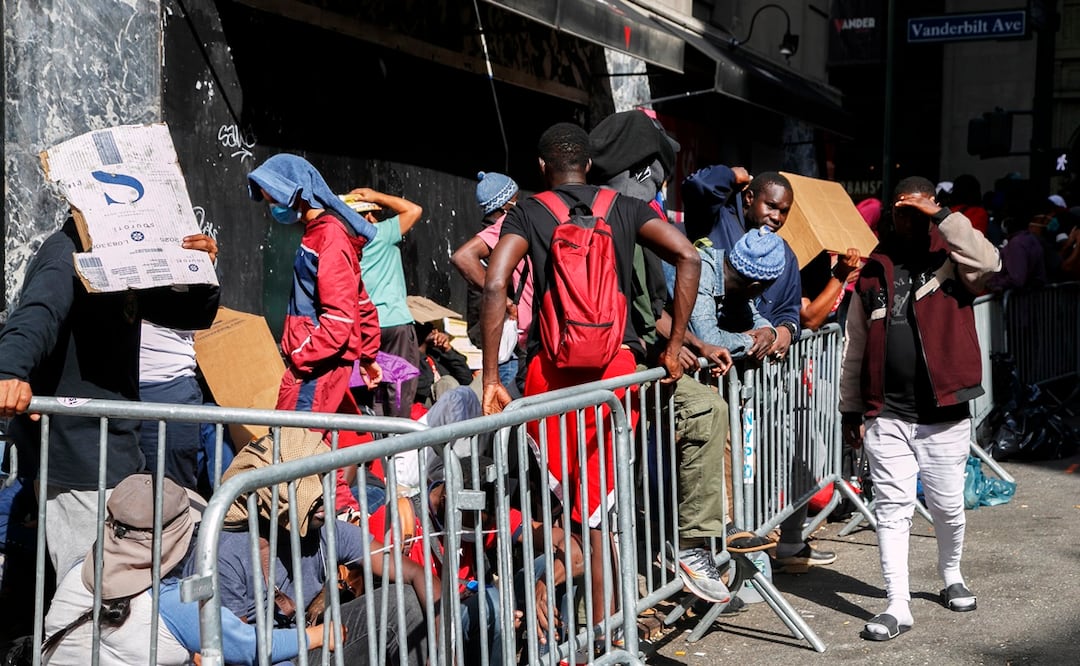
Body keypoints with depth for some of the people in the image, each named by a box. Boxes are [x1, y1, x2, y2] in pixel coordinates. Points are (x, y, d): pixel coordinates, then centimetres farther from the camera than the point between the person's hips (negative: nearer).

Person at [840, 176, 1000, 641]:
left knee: (948, 506, 12)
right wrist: (851, 409, 9)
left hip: (945, 414, -1)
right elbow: (855, 348, 10)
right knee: (892, 508, 0)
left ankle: (952, 577, 38)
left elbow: (989, 263, -25)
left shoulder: (951, 262, 1)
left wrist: (942, 217, -19)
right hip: (886, 416, 1)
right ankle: (898, 606, 4)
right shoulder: (874, 271, 8)